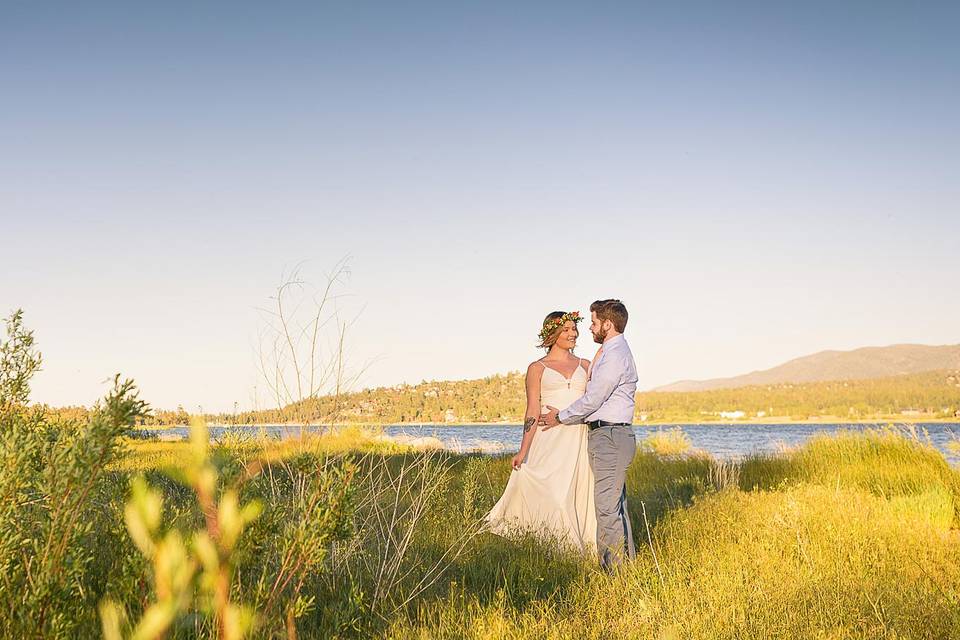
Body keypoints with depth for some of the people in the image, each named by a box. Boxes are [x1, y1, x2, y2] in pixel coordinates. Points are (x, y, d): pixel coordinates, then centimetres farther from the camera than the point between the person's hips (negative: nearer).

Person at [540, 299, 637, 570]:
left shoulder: (615, 355, -15)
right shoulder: (611, 351, 18)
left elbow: (592, 399, -16)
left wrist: (560, 418, -4)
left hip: (609, 436, -11)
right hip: (613, 435, 11)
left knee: (607, 507, -9)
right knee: (616, 504, 16)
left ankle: (613, 569, -5)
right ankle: (627, 561, 24)